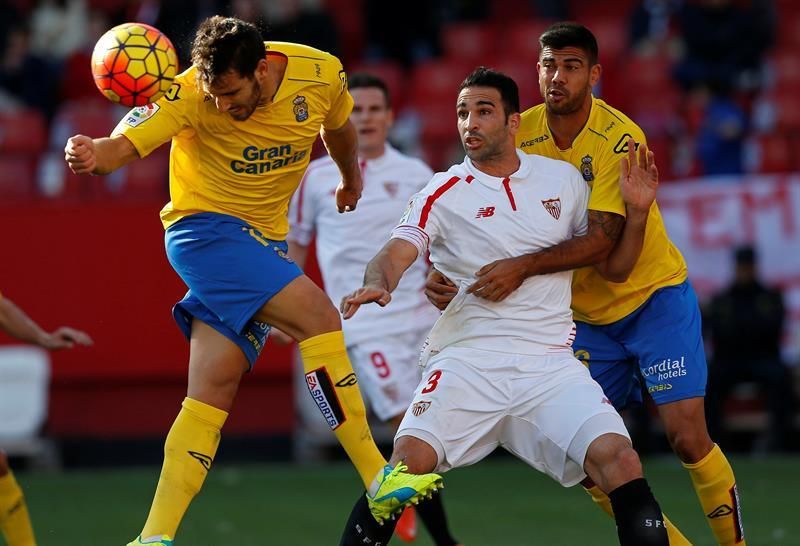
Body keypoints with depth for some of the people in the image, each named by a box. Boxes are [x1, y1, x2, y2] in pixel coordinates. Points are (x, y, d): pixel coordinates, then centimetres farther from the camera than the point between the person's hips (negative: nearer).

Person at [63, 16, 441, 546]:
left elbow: (338, 128, 16)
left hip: (263, 241, 5)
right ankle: (379, 480, -21)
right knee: (317, 314, -24)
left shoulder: (322, 74, -8)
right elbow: (123, 145, -29)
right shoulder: (190, 94, -19)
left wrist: (351, 177, 36)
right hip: (204, 228, -5)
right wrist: (92, 155, -53)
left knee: (214, 390, -2)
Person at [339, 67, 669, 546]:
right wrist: (377, 284, -33)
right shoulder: (445, 194, 4)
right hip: (466, 358, -1)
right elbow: (397, 253, -11)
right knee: (410, 459, -23)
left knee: (619, 459, -21)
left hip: (550, 363, 1)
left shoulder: (564, 179, 11)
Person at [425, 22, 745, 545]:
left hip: (656, 297, -5)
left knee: (687, 437, -13)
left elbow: (600, 242, -29)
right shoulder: (522, 134, -7)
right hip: (587, 317, 5)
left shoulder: (620, 138, -21)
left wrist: (523, 267, -37)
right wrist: (445, 274, -18)